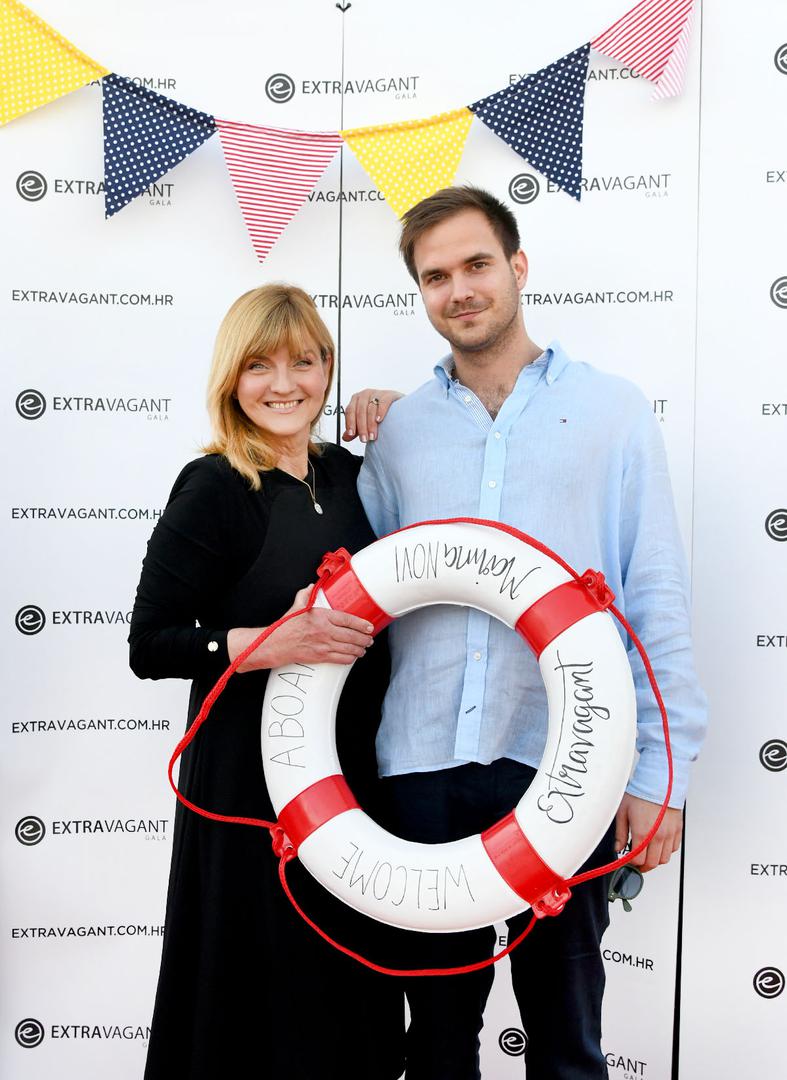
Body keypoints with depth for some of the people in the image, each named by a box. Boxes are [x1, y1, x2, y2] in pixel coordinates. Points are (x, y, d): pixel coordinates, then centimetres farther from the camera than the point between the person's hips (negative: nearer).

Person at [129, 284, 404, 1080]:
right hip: (252, 774, -6)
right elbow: (150, 646, -14)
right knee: (268, 991, 7)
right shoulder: (213, 488, -13)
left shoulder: (346, 472, 5)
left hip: (352, 762, 6)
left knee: (345, 982, 18)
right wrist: (276, 643, -28)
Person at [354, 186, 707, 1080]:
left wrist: (660, 771, -6)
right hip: (423, 768, 2)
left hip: (562, 768, -2)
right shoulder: (396, 429, 9)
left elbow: (655, 601, -1)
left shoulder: (612, 410, 3)